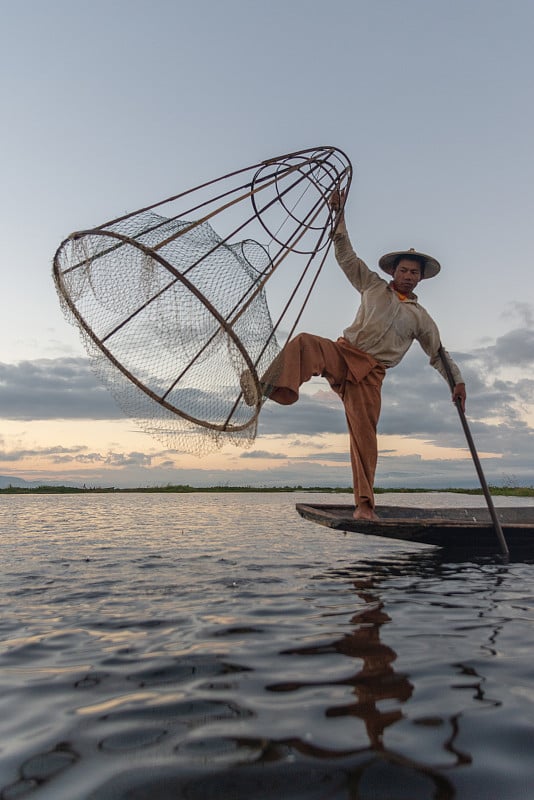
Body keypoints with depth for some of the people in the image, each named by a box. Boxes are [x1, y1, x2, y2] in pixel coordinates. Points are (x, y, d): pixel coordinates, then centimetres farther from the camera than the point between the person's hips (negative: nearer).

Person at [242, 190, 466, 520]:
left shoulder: (421, 317, 15)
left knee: (364, 433, -9)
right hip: (343, 352, 1)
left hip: (371, 372, 0)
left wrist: (458, 380, 2)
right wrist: (340, 216, 8)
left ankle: (365, 504, -2)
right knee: (304, 342, -32)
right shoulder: (373, 286, 16)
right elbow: (346, 256, 15)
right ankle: (268, 388, -47)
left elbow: (439, 353, 17)